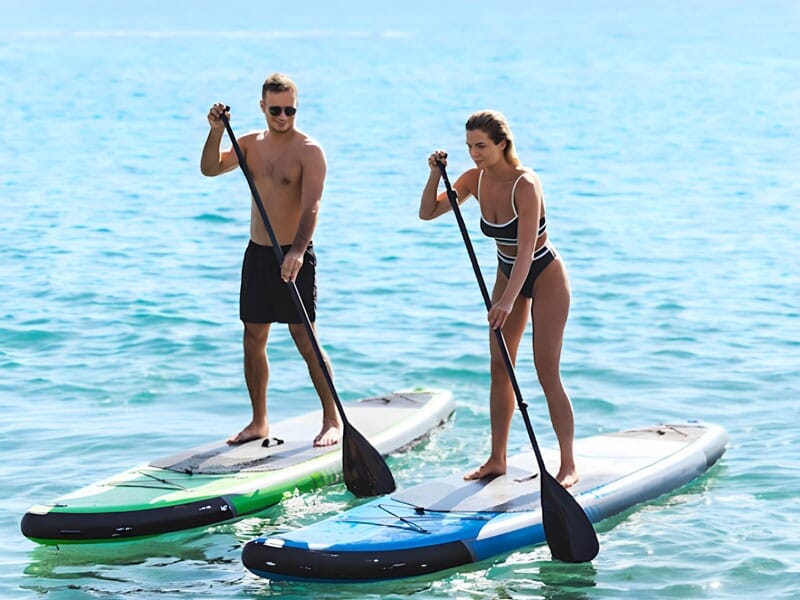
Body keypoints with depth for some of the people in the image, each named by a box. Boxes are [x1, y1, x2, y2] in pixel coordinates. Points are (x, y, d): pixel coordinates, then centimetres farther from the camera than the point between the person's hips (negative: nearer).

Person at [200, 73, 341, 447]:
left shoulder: (309, 151, -11)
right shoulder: (251, 144, 9)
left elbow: (311, 207, -22)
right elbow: (210, 169, 0)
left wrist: (297, 251, -36)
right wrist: (216, 132, -16)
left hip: (294, 257, -6)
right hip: (257, 253, 6)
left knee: (305, 341, -7)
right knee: (253, 341, 9)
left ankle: (332, 420, 1)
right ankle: (259, 422, 18)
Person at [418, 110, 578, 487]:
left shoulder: (525, 184, -28)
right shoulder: (476, 179, -7)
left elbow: (527, 251, -35)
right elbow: (428, 213, -2)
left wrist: (507, 301, -43)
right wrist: (436, 174, -18)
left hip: (545, 275, -7)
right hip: (508, 275, 7)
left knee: (547, 370, -9)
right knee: (499, 367, 5)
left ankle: (568, 466, -4)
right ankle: (496, 459, 10)